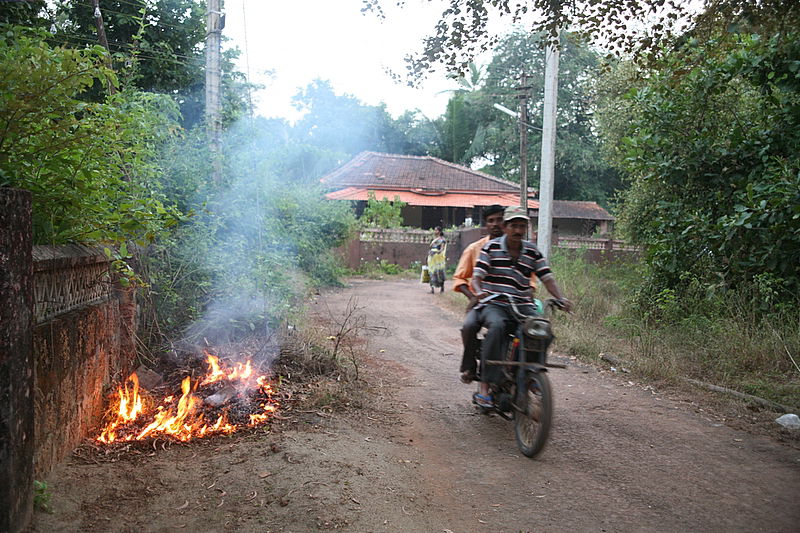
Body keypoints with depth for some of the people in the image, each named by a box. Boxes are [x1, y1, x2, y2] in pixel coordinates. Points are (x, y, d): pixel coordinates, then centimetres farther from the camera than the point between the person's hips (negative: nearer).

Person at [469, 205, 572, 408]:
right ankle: (484, 388, -32)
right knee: (497, 326, -36)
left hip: (522, 305, 3)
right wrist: (478, 291, -29)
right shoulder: (491, 247, 2)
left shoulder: (532, 251, 11)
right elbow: (476, 276, -6)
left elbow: (547, 278, 6)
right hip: (493, 304, -3)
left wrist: (561, 298, -13)